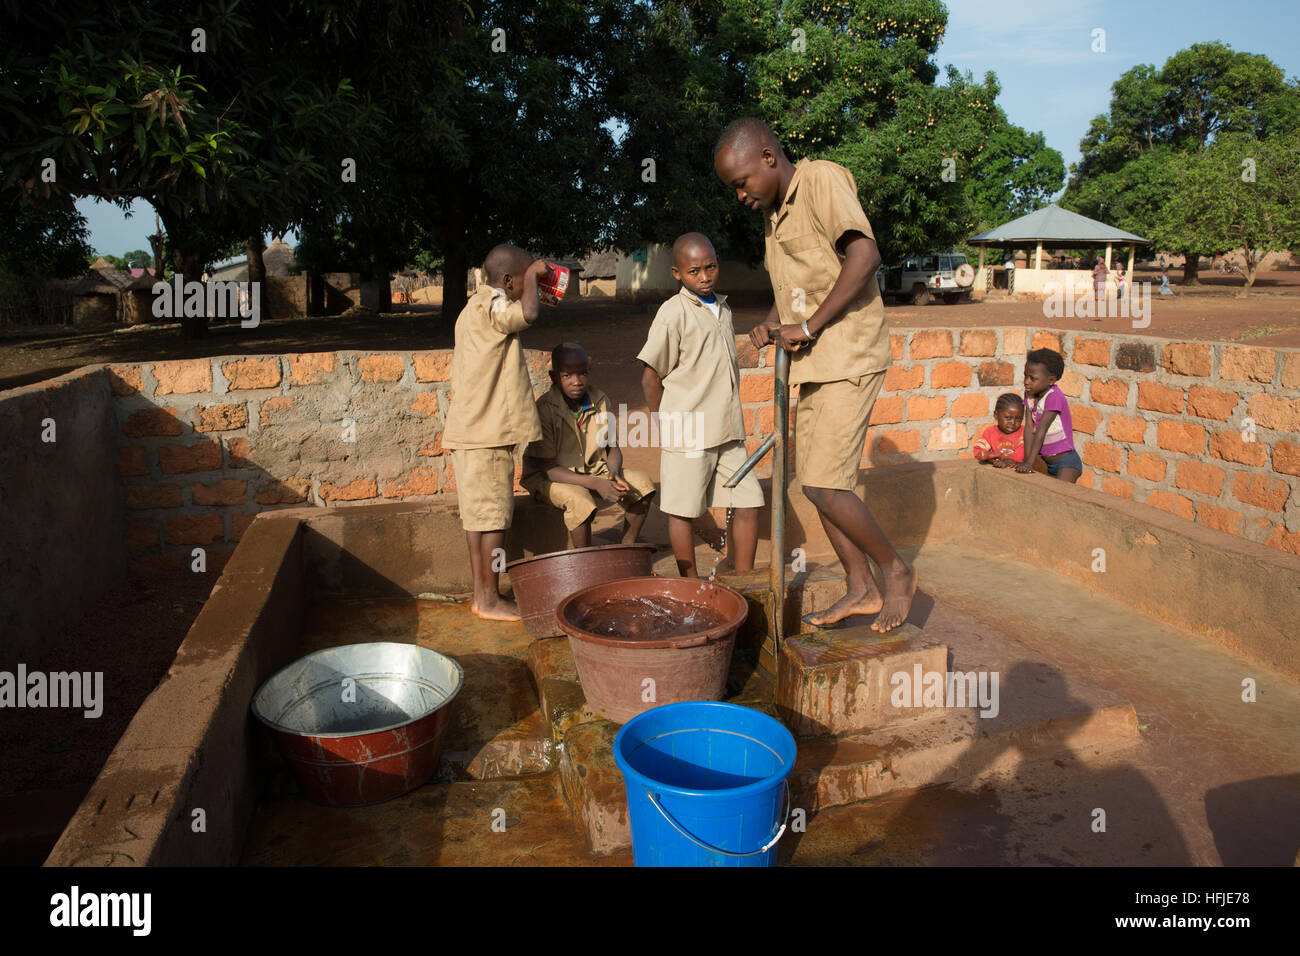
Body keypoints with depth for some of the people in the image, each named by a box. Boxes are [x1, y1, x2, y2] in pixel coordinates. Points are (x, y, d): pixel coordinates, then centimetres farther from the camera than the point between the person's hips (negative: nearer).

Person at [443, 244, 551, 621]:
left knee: (481, 515, 13)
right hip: (485, 435, -10)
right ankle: (490, 600, 5)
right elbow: (528, 313, -33)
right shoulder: (490, 305, -13)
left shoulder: (478, 306, 19)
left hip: (474, 433, 10)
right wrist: (533, 273, -17)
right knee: (493, 516, -3)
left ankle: (482, 596, 20)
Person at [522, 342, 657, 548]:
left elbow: (613, 447, 5)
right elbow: (547, 468, -22)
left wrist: (614, 474, -19)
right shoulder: (544, 410, -21)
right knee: (580, 500, -36)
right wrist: (595, 484, -32)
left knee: (643, 484, -12)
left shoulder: (600, 401, -5)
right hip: (548, 477, -6)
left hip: (594, 470, 6)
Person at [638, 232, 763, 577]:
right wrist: (666, 428, -1)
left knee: (748, 503, 6)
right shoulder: (674, 312, -9)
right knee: (683, 511, 3)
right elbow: (650, 375, -7)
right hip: (688, 433, -7)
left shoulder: (723, 310, 13)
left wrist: (731, 419, 18)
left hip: (727, 430, 7)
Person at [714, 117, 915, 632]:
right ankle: (860, 589, 21)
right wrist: (770, 324, 7)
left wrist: (807, 328, -20)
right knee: (815, 481, 9)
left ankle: (895, 570, 9)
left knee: (825, 486, -13)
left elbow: (865, 255, -23)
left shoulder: (822, 180, -9)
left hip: (848, 357, -9)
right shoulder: (773, 211, 18)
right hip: (813, 363, 9)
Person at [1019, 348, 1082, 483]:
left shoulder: (1054, 396, -19)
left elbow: (1041, 431, -23)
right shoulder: (1029, 395, 3)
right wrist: (1026, 460, -10)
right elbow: (1029, 428, -4)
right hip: (1049, 463, 8)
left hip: (1066, 461, -8)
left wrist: (1029, 462, -25)